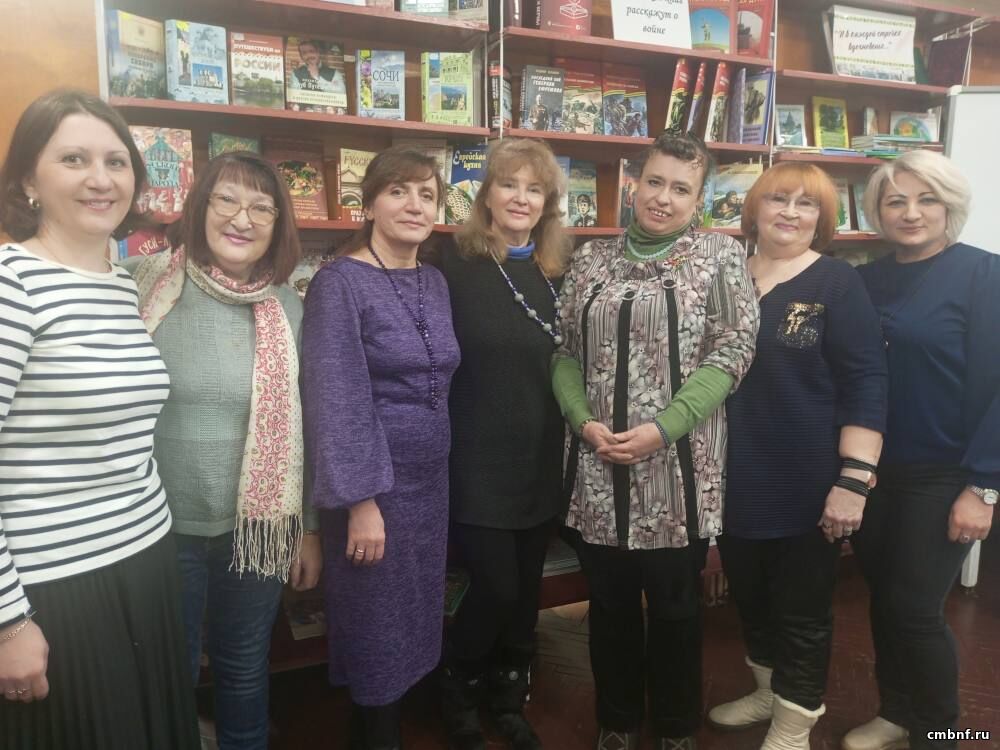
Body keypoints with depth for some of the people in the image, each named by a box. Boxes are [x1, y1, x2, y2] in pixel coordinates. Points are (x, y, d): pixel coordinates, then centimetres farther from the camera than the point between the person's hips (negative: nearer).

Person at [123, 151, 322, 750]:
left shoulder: (288, 307, 0)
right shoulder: (145, 288, -9)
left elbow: (303, 423, 5)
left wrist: (310, 527, 9)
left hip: (260, 527, 2)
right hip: (162, 527, -2)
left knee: (246, 671, 20)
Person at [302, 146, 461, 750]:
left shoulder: (436, 282, 7)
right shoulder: (339, 284, -13)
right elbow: (337, 402, -17)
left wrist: (441, 474, 10)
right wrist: (361, 500, -19)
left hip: (431, 478, 7)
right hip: (373, 481, -6)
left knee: (417, 622, 18)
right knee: (378, 631, 9)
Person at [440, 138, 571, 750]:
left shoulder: (556, 275, 6)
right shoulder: (455, 270, -8)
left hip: (540, 460, 5)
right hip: (479, 463, -4)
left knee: (527, 588, 14)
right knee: (495, 586, -3)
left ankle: (511, 699, 36)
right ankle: (460, 692, 28)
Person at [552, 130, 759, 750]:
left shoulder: (720, 254, 0)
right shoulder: (591, 259, 9)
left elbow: (733, 349, -8)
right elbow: (565, 350, 8)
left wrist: (662, 429, -16)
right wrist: (583, 421, -9)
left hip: (678, 466, -2)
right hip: (599, 466, 3)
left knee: (676, 606, 11)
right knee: (609, 602, 14)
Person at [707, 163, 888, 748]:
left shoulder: (838, 283, -7)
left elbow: (865, 387, -12)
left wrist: (854, 479, -19)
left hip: (807, 486, -4)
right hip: (738, 482, 5)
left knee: (802, 612, 10)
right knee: (750, 598, 20)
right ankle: (769, 693, 43)